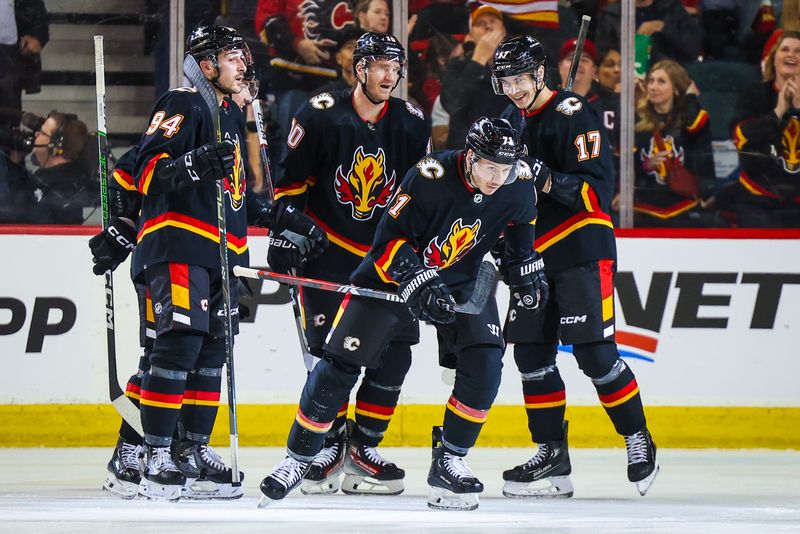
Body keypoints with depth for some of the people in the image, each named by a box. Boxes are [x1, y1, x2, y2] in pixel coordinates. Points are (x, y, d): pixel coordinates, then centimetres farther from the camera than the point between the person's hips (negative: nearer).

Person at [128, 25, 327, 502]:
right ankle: (157, 457, -17)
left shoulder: (233, 117, 23)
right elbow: (147, 172, -17)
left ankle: (196, 447, 19)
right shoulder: (184, 106, -6)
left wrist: (286, 219, 23)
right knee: (180, 342, -16)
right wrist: (196, 162, -33)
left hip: (222, 252, 9)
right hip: (177, 244, -9)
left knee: (212, 350, 10)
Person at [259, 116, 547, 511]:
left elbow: (520, 227, 9)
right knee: (341, 364, -7)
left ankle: (449, 462, -3)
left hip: (462, 280, 4)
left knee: (484, 363, -17)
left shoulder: (519, 185, -15)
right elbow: (390, 239, -23)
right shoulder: (430, 177, -31)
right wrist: (421, 284, -32)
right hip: (394, 272, -4)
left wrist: (527, 274, 4)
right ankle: (298, 458, 8)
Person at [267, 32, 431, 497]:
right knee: (330, 349, -10)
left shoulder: (411, 124, 0)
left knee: (395, 351, -4)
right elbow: (290, 178, -2)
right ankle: (329, 447, 3)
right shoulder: (320, 115, -10)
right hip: (326, 251, -3)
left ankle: (364, 448, 6)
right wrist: (284, 232, -6)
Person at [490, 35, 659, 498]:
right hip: (534, 254, 8)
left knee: (594, 352, -11)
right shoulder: (512, 121, 13)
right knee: (531, 351, 3)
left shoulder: (575, 116, -13)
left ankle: (640, 442, 3)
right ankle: (552, 457, 9)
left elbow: (597, 191, -19)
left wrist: (548, 181, -31)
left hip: (581, 253, -8)